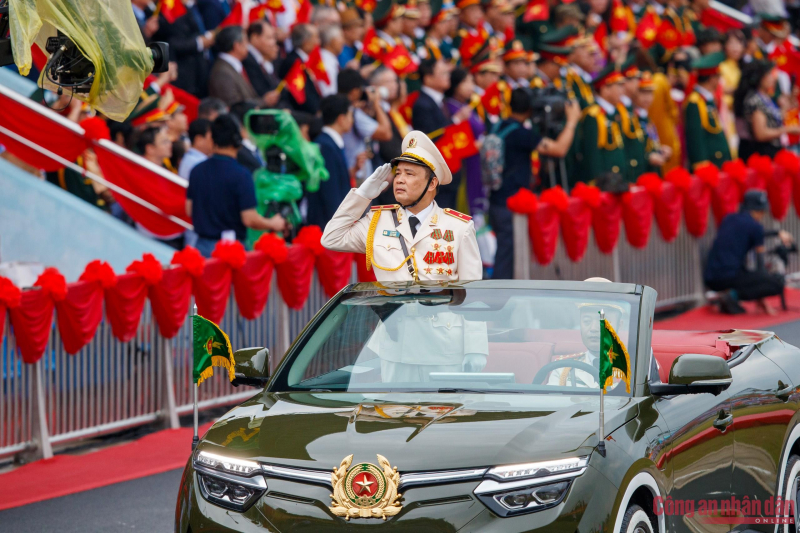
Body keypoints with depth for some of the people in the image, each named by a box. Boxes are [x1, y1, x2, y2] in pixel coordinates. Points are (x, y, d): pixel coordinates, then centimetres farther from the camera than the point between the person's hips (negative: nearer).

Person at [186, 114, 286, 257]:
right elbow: (250, 219, -16)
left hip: (201, 245, 6)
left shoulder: (197, 171, 3)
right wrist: (273, 224, 3)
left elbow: (189, 210, 11)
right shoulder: (240, 175, -16)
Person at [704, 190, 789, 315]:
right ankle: (734, 295, -14)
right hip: (730, 276, -8)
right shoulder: (755, 226, -2)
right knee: (779, 282, -5)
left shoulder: (728, 219, 18)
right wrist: (761, 300, 7)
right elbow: (760, 259, 3)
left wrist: (778, 233, 45)